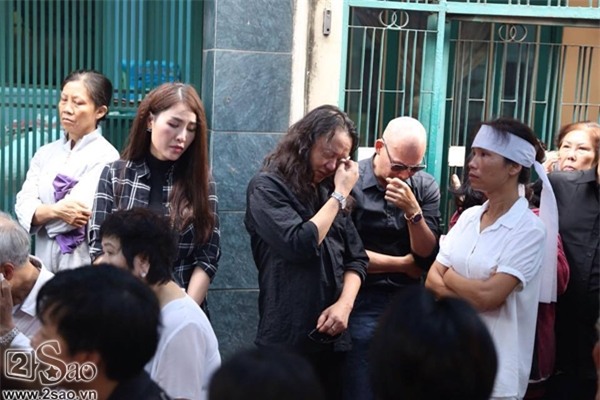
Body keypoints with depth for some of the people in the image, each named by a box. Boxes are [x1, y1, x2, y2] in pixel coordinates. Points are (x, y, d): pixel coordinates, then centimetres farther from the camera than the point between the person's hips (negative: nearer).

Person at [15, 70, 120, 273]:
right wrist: (55, 211, -19)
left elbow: (80, 211, -18)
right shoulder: (45, 153, 9)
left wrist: (41, 213, -4)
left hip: (84, 268, -5)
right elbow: (23, 206, -1)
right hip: (45, 264, 5)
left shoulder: (105, 156, -9)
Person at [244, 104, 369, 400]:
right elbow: (300, 244, -19)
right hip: (288, 339, -6)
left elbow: (357, 259, 11)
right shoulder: (267, 187, -6)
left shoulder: (328, 194, 12)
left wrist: (345, 304, -6)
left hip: (332, 338, 6)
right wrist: (339, 195, -10)